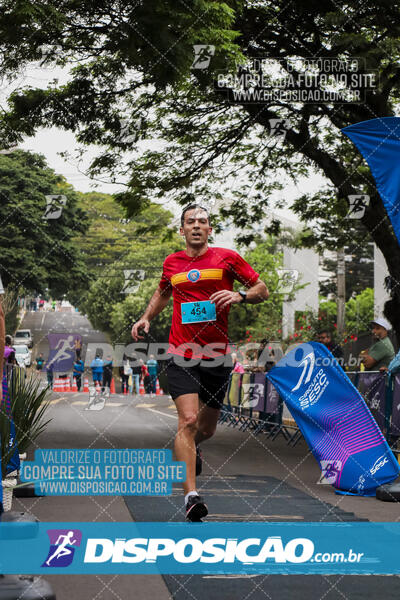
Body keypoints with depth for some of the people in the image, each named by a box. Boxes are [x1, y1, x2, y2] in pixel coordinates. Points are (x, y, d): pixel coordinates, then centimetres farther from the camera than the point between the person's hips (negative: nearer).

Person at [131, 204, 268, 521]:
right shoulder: (171, 263, 9)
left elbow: (262, 289, 5)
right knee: (188, 419, -19)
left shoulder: (227, 257, 1)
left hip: (217, 356, 0)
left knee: (207, 428, 12)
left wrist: (240, 295, -15)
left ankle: (191, 448, 49)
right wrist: (147, 317, 15)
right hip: (181, 355, 0)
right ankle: (191, 495, -21)